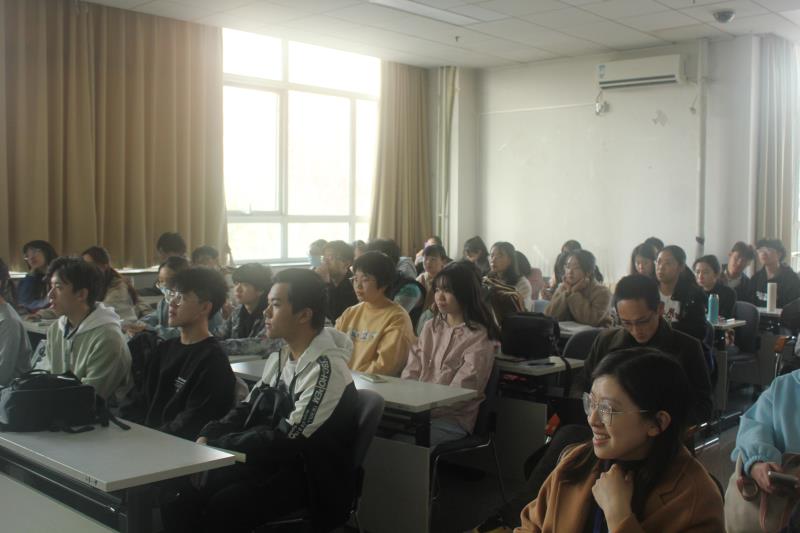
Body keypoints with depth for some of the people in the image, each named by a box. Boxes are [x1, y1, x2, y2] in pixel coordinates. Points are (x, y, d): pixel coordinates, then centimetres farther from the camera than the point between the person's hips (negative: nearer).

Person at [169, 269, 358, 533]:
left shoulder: (326, 368, -20)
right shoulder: (278, 358, 9)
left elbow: (285, 441, -24)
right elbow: (246, 409, 13)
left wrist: (215, 445, -17)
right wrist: (206, 436, -6)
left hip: (311, 478, -8)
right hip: (270, 461, 8)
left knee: (221, 508, -27)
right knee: (180, 490, -8)